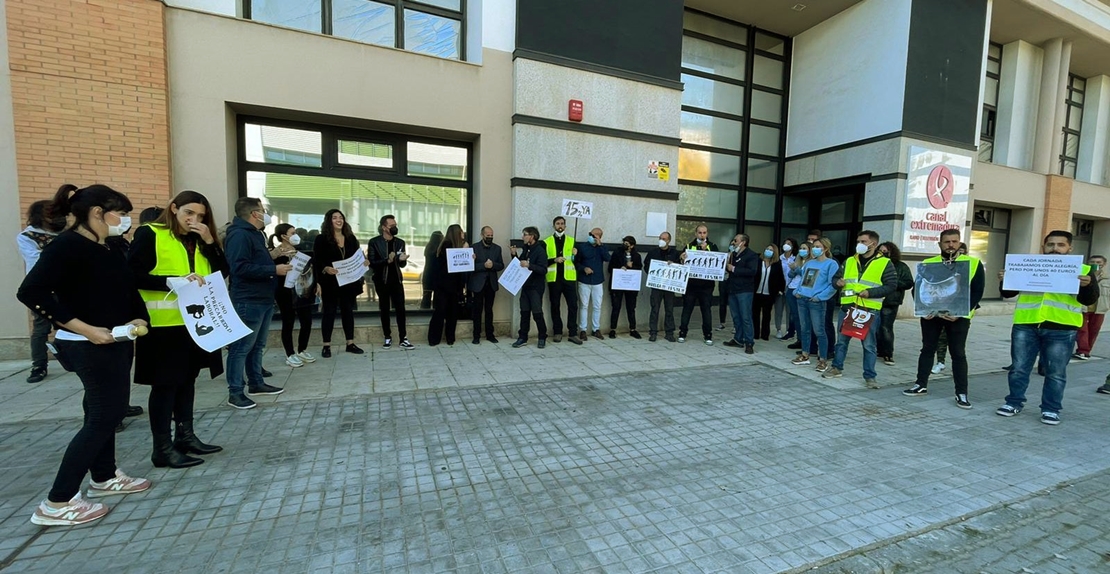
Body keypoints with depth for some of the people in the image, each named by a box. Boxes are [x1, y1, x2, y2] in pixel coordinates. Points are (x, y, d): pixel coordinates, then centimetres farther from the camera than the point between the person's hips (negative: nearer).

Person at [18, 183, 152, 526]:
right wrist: (84, 329, -24)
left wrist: (138, 320, -8)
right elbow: (30, 292, -22)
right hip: (90, 346, -9)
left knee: (106, 411, 17)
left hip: (116, 343, 9)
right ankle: (57, 503, 7)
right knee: (103, 416, -4)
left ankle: (104, 478, 32)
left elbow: (128, 291, 11)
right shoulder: (68, 245, -15)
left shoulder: (111, 250, 10)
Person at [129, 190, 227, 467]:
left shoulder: (199, 240, 13)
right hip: (163, 322, -6)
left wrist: (209, 242, -7)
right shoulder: (149, 234, -6)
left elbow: (223, 272, 3)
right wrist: (173, 281, -25)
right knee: (164, 383, 0)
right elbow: (133, 275, -13)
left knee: (187, 379, 14)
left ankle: (185, 436, 26)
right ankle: (162, 449, 11)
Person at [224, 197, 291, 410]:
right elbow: (240, 267, -25)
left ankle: (256, 383, 26)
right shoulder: (239, 235, -15)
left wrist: (275, 265, 12)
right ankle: (235, 392, 4)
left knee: (257, 345, 16)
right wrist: (273, 270, -23)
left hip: (263, 299, 10)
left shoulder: (255, 234, 18)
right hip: (248, 301, -10)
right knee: (241, 347, -3)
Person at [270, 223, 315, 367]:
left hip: (304, 292, 6)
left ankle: (302, 350, 27)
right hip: (287, 294, -6)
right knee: (288, 323, 4)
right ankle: (290, 355, 17)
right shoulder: (276, 253, -10)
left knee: (307, 322, 9)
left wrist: (316, 283, 9)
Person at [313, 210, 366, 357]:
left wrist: (363, 262, -7)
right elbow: (316, 261, -9)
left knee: (348, 311, 10)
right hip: (330, 282, -4)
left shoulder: (351, 238, 10)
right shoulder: (321, 239, -4)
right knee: (329, 312, 3)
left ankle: (350, 344, 17)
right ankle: (326, 346, 11)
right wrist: (325, 269, -27)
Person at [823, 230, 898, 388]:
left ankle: (869, 376, 12)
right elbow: (836, 277, 19)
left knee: (869, 345, 3)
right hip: (847, 308, 4)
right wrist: (838, 282, -4)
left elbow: (891, 286, -5)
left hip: (870, 311, -4)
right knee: (841, 340, 13)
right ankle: (836, 367, 27)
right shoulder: (849, 261, 12)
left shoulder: (884, 263, 0)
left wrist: (870, 292, -17)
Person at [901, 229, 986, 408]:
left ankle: (961, 393, 12)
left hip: (959, 316, -2)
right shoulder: (928, 263, 6)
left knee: (958, 353, 3)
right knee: (927, 349, 10)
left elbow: (977, 291, -3)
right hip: (931, 314, 2)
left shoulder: (974, 264, 2)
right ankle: (921, 385, 20)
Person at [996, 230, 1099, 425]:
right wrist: (1005, 280, -12)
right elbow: (1008, 293, 9)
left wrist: (1086, 285, -19)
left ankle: (1051, 409, 17)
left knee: (1055, 373, 6)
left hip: (1061, 329, 0)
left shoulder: (1083, 270, 8)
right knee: (1019, 368, 6)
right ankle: (1014, 403, 17)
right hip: (1025, 326, 1)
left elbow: (1089, 300, 1)